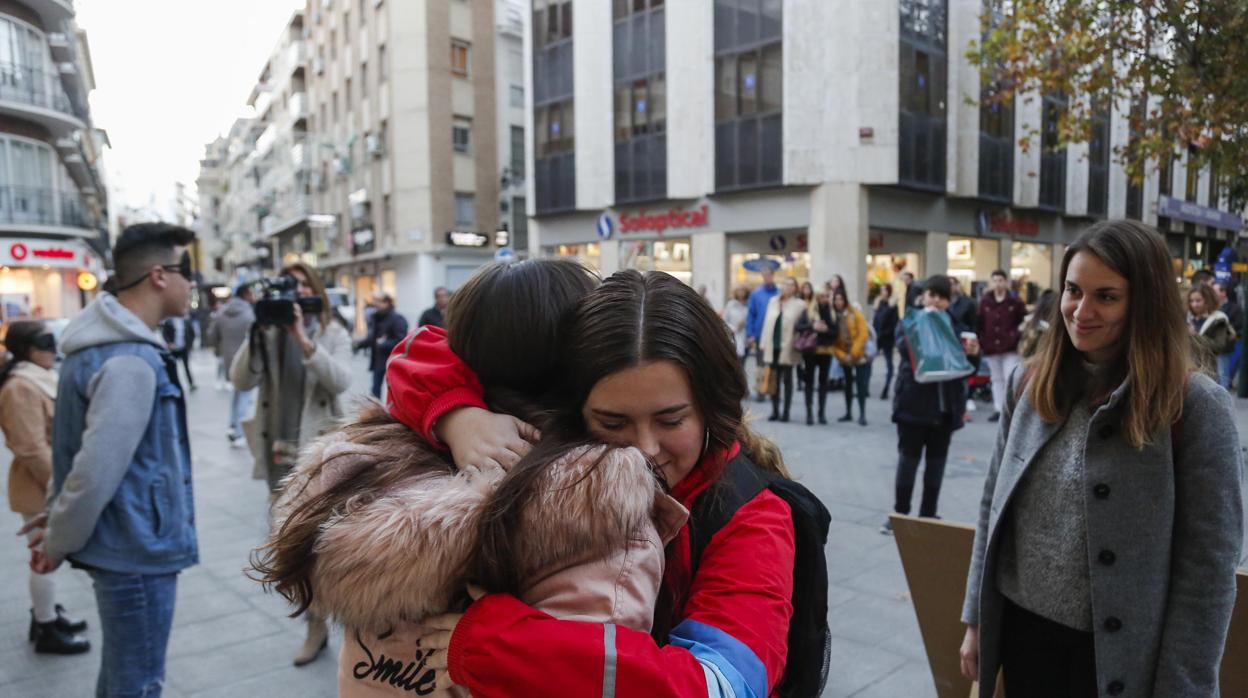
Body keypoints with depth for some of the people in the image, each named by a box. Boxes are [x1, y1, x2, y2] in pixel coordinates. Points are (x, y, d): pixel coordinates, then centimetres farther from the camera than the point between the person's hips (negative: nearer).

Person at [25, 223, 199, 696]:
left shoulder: (104, 344, 8)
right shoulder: (131, 362, -25)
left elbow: (79, 447, 15)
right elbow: (97, 471, -27)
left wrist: (57, 519, 17)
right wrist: (58, 543, -12)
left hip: (124, 540, 10)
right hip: (137, 550, -10)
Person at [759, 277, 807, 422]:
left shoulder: (799, 305, -2)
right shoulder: (773, 301, 12)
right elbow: (767, 323, 12)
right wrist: (763, 344, 8)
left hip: (787, 348, -4)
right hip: (773, 346, 4)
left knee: (787, 379, 4)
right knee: (774, 379, 8)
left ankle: (786, 412, 10)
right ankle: (775, 411, 15)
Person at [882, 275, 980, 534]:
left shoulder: (957, 327, 7)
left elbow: (970, 367, 4)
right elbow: (904, 347, -19)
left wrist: (973, 353, -18)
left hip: (946, 405, 3)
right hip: (914, 402, -3)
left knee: (937, 461, 10)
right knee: (908, 459, 2)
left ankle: (928, 515, 21)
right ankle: (900, 514, 11)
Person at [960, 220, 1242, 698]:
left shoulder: (1194, 406, -14)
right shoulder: (1029, 384, 0)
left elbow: (1209, 566, -13)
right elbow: (994, 506, 5)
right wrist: (976, 620, 7)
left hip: (1118, 654, -4)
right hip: (1022, 633, 4)